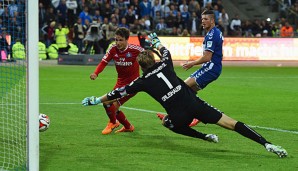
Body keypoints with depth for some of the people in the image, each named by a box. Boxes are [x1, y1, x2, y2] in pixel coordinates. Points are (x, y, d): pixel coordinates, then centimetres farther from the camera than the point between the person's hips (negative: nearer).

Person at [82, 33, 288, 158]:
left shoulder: (143, 82, 8)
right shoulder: (165, 65, 15)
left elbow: (119, 93, 14)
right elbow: (165, 51, 39)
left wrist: (96, 100, 26)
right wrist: (156, 42, 60)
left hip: (179, 115, -2)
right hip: (195, 104, 2)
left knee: (169, 123, 34)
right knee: (230, 123, -4)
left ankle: (206, 137, 23)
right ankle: (266, 143, -18)